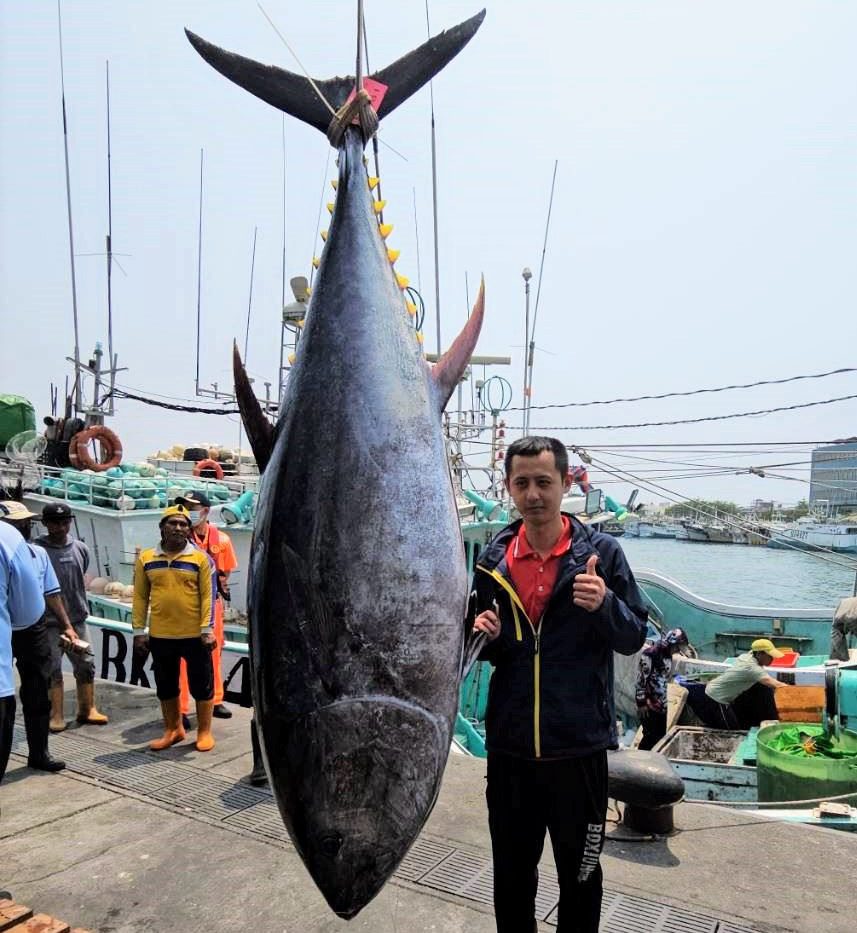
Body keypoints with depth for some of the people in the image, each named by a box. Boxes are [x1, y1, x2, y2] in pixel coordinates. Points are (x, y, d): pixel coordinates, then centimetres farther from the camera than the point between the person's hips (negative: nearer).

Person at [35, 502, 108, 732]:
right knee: (53, 669, 4)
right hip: (48, 622, -4)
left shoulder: (80, 548, 3)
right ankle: (56, 715, 14)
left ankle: (87, 709, 22)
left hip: (77, 619, 4)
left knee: (85, 665, 10)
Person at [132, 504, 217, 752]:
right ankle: (173, 729, 33)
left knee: (201, 684, 7)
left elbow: (207, 595, -5)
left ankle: (204, 732, 21)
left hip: (194, 634, -3)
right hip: (160, 636, 3)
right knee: (166, 686, 16)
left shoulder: (200, 558, -5)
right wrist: (139, 631, 3)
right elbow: (140, 597, 6)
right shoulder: (146, 558, 3)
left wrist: (207, 629, -11)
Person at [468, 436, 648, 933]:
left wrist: (604, 605, -25)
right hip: (509, 747, 3)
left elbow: (634, 637, -5)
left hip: (579, 746, -2)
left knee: (580, 873, 18)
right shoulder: (493, 561, 1)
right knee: (511, 874, 19)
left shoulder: (601, 552, -8)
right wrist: (487, 636, -10)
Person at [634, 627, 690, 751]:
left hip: (662, 704, 8)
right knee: (651, 735, -4)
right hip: (649, 704, -8)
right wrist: (641, 703, -18)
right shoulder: (650, 653, -18)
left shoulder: (668, 654, 7)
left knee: (661, 735, 11)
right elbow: (641, 679, -18)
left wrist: (664, 702, 19)